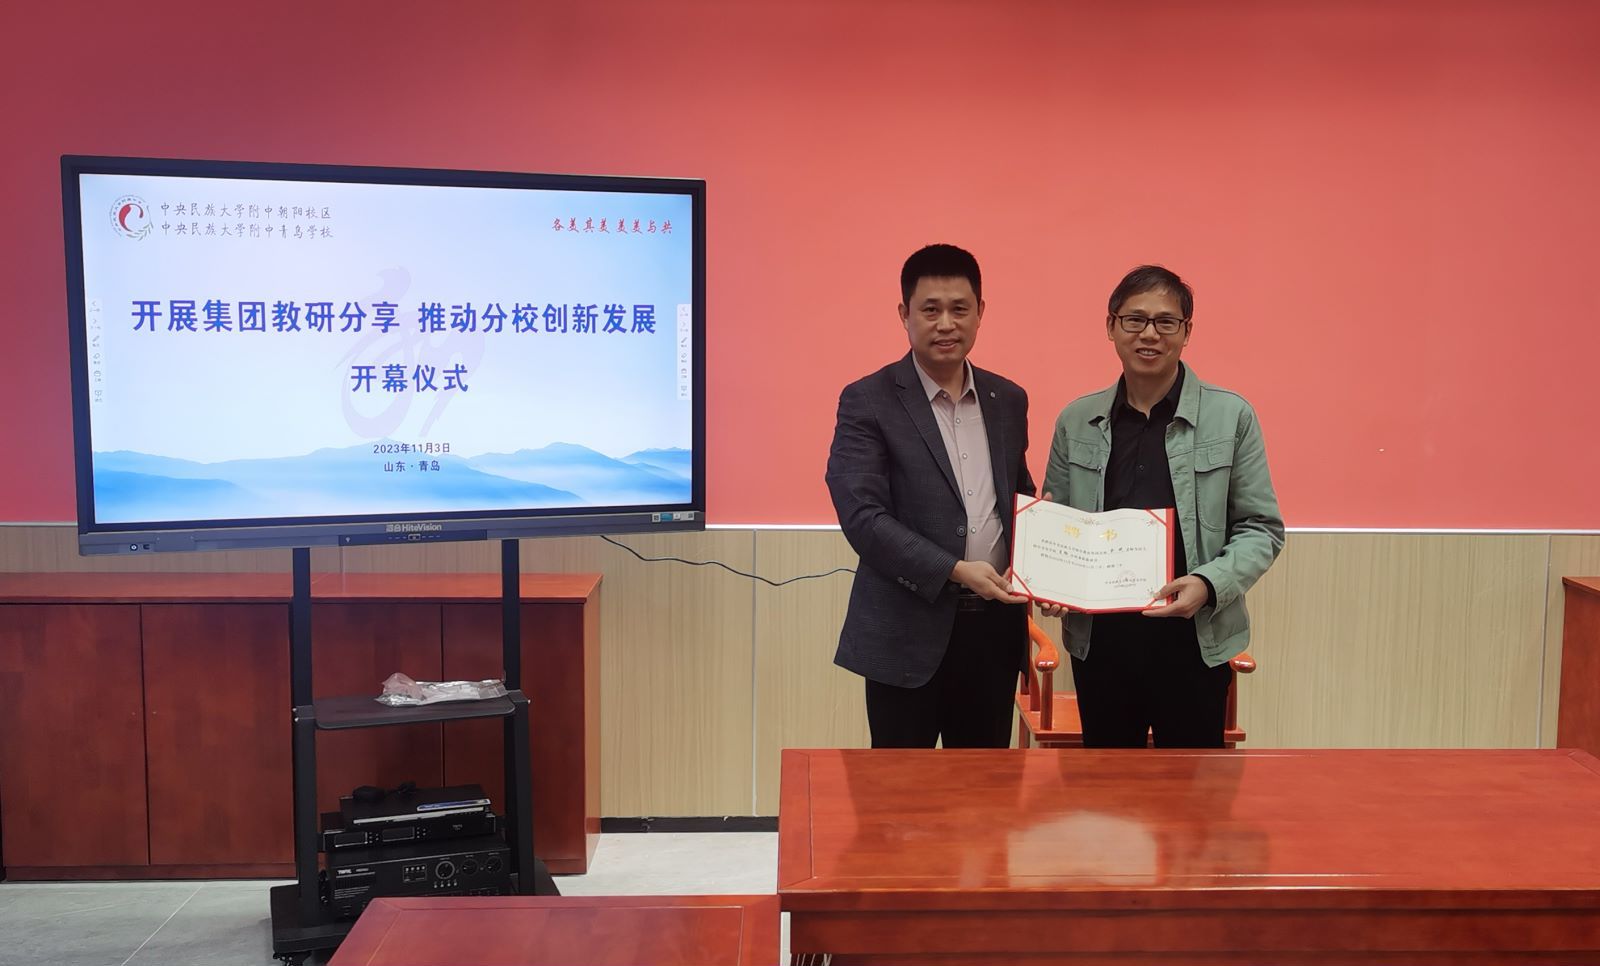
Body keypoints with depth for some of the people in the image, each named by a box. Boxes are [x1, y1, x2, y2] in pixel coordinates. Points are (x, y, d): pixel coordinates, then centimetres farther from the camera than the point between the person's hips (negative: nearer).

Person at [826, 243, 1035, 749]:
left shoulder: (1008, 400, 10)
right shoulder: (867, 402, -6)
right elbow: (862, 516, -14)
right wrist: (955, 571, -21)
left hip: (994, 628, 5)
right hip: (908, 633, -4)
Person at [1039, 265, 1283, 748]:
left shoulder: (1231, 416, -1)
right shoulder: (1076, 421, 6)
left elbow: (1262, 528, -1)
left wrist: (1210, 583, -18)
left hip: (1195, 640, -2)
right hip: (1099, 639, 2)